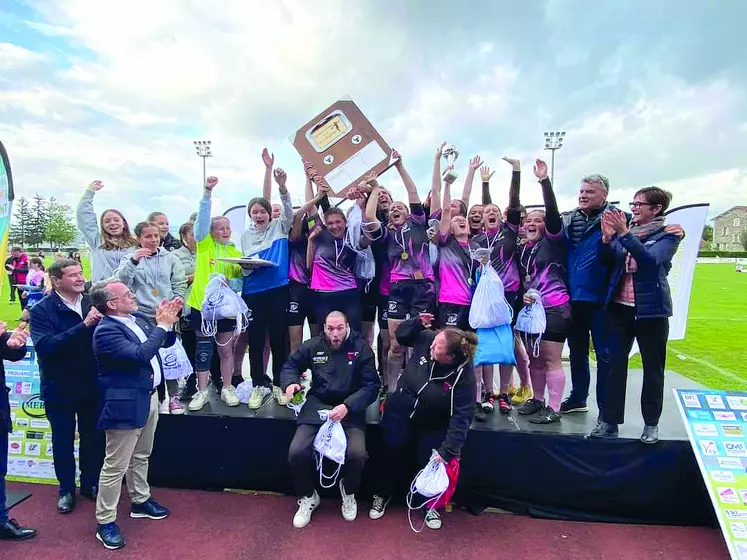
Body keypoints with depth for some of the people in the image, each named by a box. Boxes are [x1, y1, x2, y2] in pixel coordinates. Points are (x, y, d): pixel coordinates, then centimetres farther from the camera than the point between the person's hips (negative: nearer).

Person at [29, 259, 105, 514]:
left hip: (91, 385, 3)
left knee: (93, 436, 16)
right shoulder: (42, 310, -12)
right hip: (59, 388, -2)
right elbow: (45, 345, -27)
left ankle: (90, 483, 36)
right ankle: (66, 488, 34)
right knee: (63, 440, 15)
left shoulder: (91, 302, -3)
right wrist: (84, 325, -35)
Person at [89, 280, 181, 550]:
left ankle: (141, 501, 41)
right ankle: (105, 522, 20)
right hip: (127, 404, -8)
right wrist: (161, 324, -25)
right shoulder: (106, 331, -21)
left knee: (141, 456, 23)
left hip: (149, 397, 8)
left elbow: (167, 342, 13)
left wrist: (168, 322, -6)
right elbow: (140, 355, -32)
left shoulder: (138, 318, 4)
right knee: (116, 465, 5)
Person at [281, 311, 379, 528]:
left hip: (350, 408, -2)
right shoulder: (313, 346, 2)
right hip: (317, 406, 2)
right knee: (297, 452, -20)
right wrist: (290, 382, -7)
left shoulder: (361, 348, -4)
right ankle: (308, 497, 14)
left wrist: (347, 406, -19)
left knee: (357, 454, -25)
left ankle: (349, 492, 13)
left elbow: (371, 386, -6)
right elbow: (290, 365, 17)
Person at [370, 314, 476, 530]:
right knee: (392, 451, -1)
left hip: (432, 425, -2)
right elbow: (402, 334, -1)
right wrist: (418, 323, -20)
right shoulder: (426, 338, -21)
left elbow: (462, 418, -26)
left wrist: (448, 450, -30)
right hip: (401, 411, 2)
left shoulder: (464, 377, -27)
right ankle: (382, 495, 27)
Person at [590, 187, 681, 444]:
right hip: (619, 307, 4)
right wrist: (607, 237, -15)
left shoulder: (668, 235, -2)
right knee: (615, 364, 3)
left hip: (650, 309, -3)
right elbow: (606, 260, 2)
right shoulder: (625, 230, 10)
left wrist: (624, 234, -27)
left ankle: (651, 424, 19)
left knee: (653, 368, 7)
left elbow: (651, 259, -20)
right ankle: (610, 421, 10)